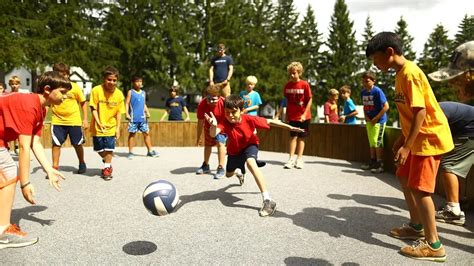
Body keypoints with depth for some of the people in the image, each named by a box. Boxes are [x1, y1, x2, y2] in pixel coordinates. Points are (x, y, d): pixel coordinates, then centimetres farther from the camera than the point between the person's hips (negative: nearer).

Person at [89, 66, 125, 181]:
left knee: (109, 148, -4)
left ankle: (107, 169, 15)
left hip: (111, 126, 0)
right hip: (98, 127, 0)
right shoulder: (96, 90, -13)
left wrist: (118, 127, -4)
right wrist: (99, 123, -21)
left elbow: (119, 112, -1)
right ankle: (107, 163, 41)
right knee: (99, 149, 11)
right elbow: (93, 108, -11)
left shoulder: (119, 94, -7)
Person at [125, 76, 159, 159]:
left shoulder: (143, 93, 15)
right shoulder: (130, 92, 0)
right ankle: (130, 152, 9)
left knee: (146, 133, 6)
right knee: (132, 134, 2)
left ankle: (150, 151, 12)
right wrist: (127, 114, -16)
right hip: (133, 117, -5)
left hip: (142, 117, 5)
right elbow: (127, 103, -4)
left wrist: (147, 112, 6)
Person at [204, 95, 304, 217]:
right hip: (234, 150, 3)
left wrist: (290, 127, -15)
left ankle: (268, 200, -38)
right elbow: (213, 134, -53)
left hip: (250, 145, -3)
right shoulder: (225, 122, -33)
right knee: (228, 174, 22)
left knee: (250, 162, -38)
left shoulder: (249, 119, -33)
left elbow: (270, 121, -19)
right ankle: (240, 171, 66)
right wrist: (213, 125, -77)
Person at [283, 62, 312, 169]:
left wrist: (304, 114, -14)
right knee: (293, 136, 1)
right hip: (292, 116, 2)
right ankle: (291, 159, 3)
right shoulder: (288, 85, 1)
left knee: (301, 137, 6)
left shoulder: (305, 84, -10)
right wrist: (287, 114, 11)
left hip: (303, 116, -2)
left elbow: (310, 100, -8)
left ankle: (299, 159, 14)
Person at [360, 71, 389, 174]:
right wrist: (366, 116, 1)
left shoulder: (377, 91, -16)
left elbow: (386, 106, -17)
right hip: (369, 121, 7)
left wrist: (376, 118, -16)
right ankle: (373, 161, 23)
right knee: (371, 142, 13)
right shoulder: (363, 92, 4)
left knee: (377, 142, -7)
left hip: (379, 120, -7)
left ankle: (380, 164, 0)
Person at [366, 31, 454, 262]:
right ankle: (416, 227, 30)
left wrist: (407, 146, -25)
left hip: (429, 138, -10)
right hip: (418, 137, 10)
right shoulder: (401, 73, 11)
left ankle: (433, 245, 2)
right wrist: (402, 139, 19)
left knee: (419, 187, -8)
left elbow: (420, 111, -24)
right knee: (405, 179, 16)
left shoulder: (409, 72, -19)